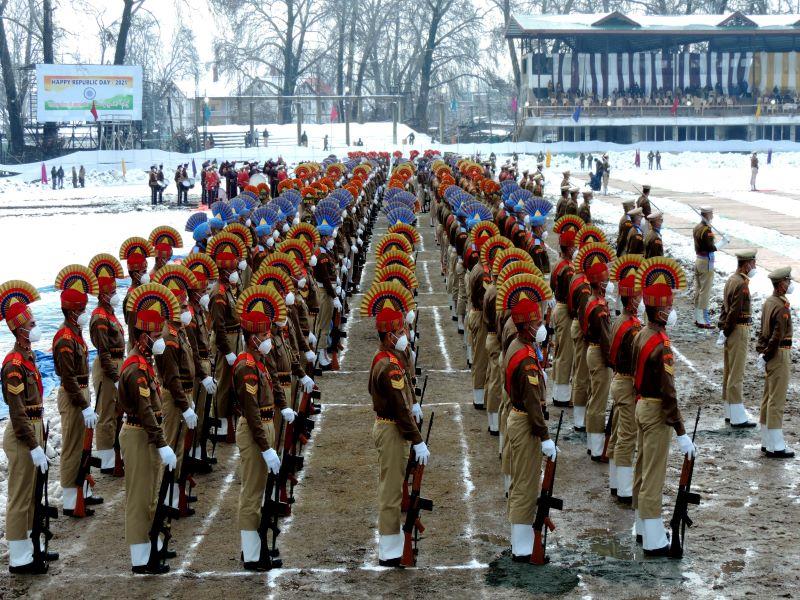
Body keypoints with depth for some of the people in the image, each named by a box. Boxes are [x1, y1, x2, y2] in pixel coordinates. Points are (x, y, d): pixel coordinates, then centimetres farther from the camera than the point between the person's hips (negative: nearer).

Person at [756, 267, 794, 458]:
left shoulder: (769, 302, 10)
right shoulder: (782, 307, -20)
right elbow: (778, 336, -24)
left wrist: (761, 350, 12)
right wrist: (767, 355, -15)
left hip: (770, 356, 10)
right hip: (780, 355, -10)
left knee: (768, 399, 14)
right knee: (777, 401, -5)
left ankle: (767, 442, 22)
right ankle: (775, 447, -1)